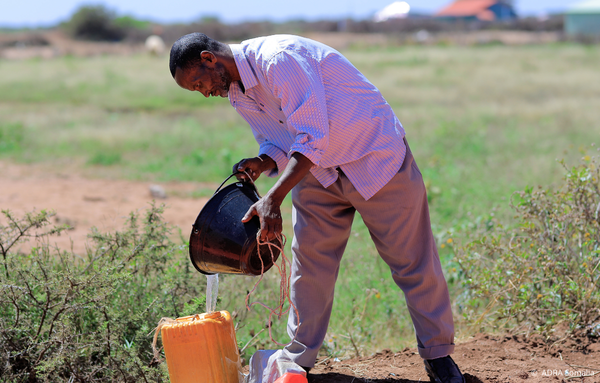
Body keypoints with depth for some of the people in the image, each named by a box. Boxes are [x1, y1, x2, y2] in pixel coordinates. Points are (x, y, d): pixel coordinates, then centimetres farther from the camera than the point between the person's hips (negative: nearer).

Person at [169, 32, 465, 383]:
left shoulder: (278, 59, -29)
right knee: (308, 259, 6)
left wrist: (273, 199, -39)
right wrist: (262, 163, -14)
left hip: (376, 159, -8)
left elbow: (312, 138, -34)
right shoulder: (237, 92, 0)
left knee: (412, 261, 0)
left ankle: (438, 353, 13)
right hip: (318, 170, 8)